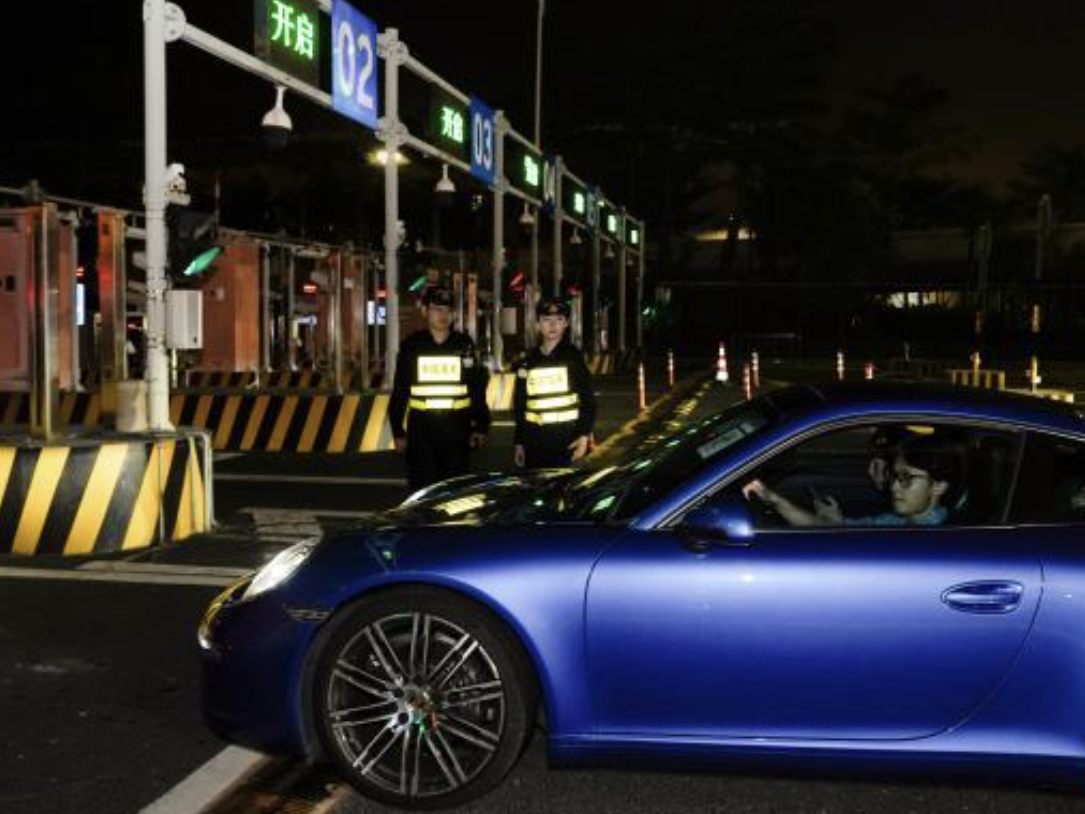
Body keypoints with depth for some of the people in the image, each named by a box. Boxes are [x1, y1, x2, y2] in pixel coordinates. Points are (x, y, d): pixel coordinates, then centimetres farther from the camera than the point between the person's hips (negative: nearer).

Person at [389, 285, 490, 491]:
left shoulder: (464, 345, 5)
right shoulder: (412, 346, 4)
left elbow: (477, 389, 7)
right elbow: (399, 392, 6)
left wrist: (481, 426, 2)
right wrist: (398, 432, 2)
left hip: (457, 429, 1)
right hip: (421, 427, 0)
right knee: (422, 488, 1)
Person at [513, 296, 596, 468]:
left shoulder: (573, 357, 2)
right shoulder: (528, 362, 11)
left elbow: (588, 400, 1)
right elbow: (520, 404, 15)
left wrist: (584, 435, -9)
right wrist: (519, 442, 12)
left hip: (566, 439, -3)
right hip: (534, 440, 3)